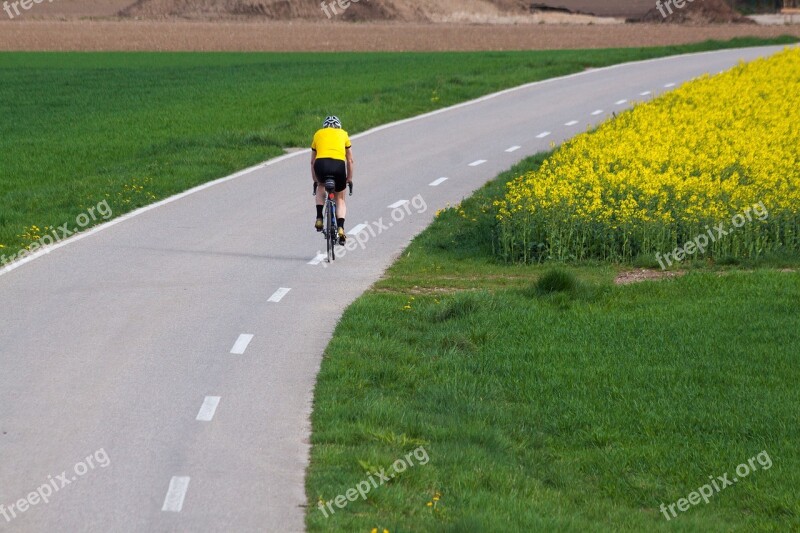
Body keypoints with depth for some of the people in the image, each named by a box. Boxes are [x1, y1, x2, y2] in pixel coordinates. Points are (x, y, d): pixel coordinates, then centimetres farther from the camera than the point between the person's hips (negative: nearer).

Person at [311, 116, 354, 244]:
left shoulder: (318, 134, 28)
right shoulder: (343, 134, 26)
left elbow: (312, 161, 33)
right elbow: (350, 160, 30)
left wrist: (315, 180, 43)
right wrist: (349, 178, 40)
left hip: (321, 164, 0)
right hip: (339, 165, 0)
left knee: (321, 187, 34)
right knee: (340, 199, 19)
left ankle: (319, 218, 18)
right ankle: (340, 228, 0)